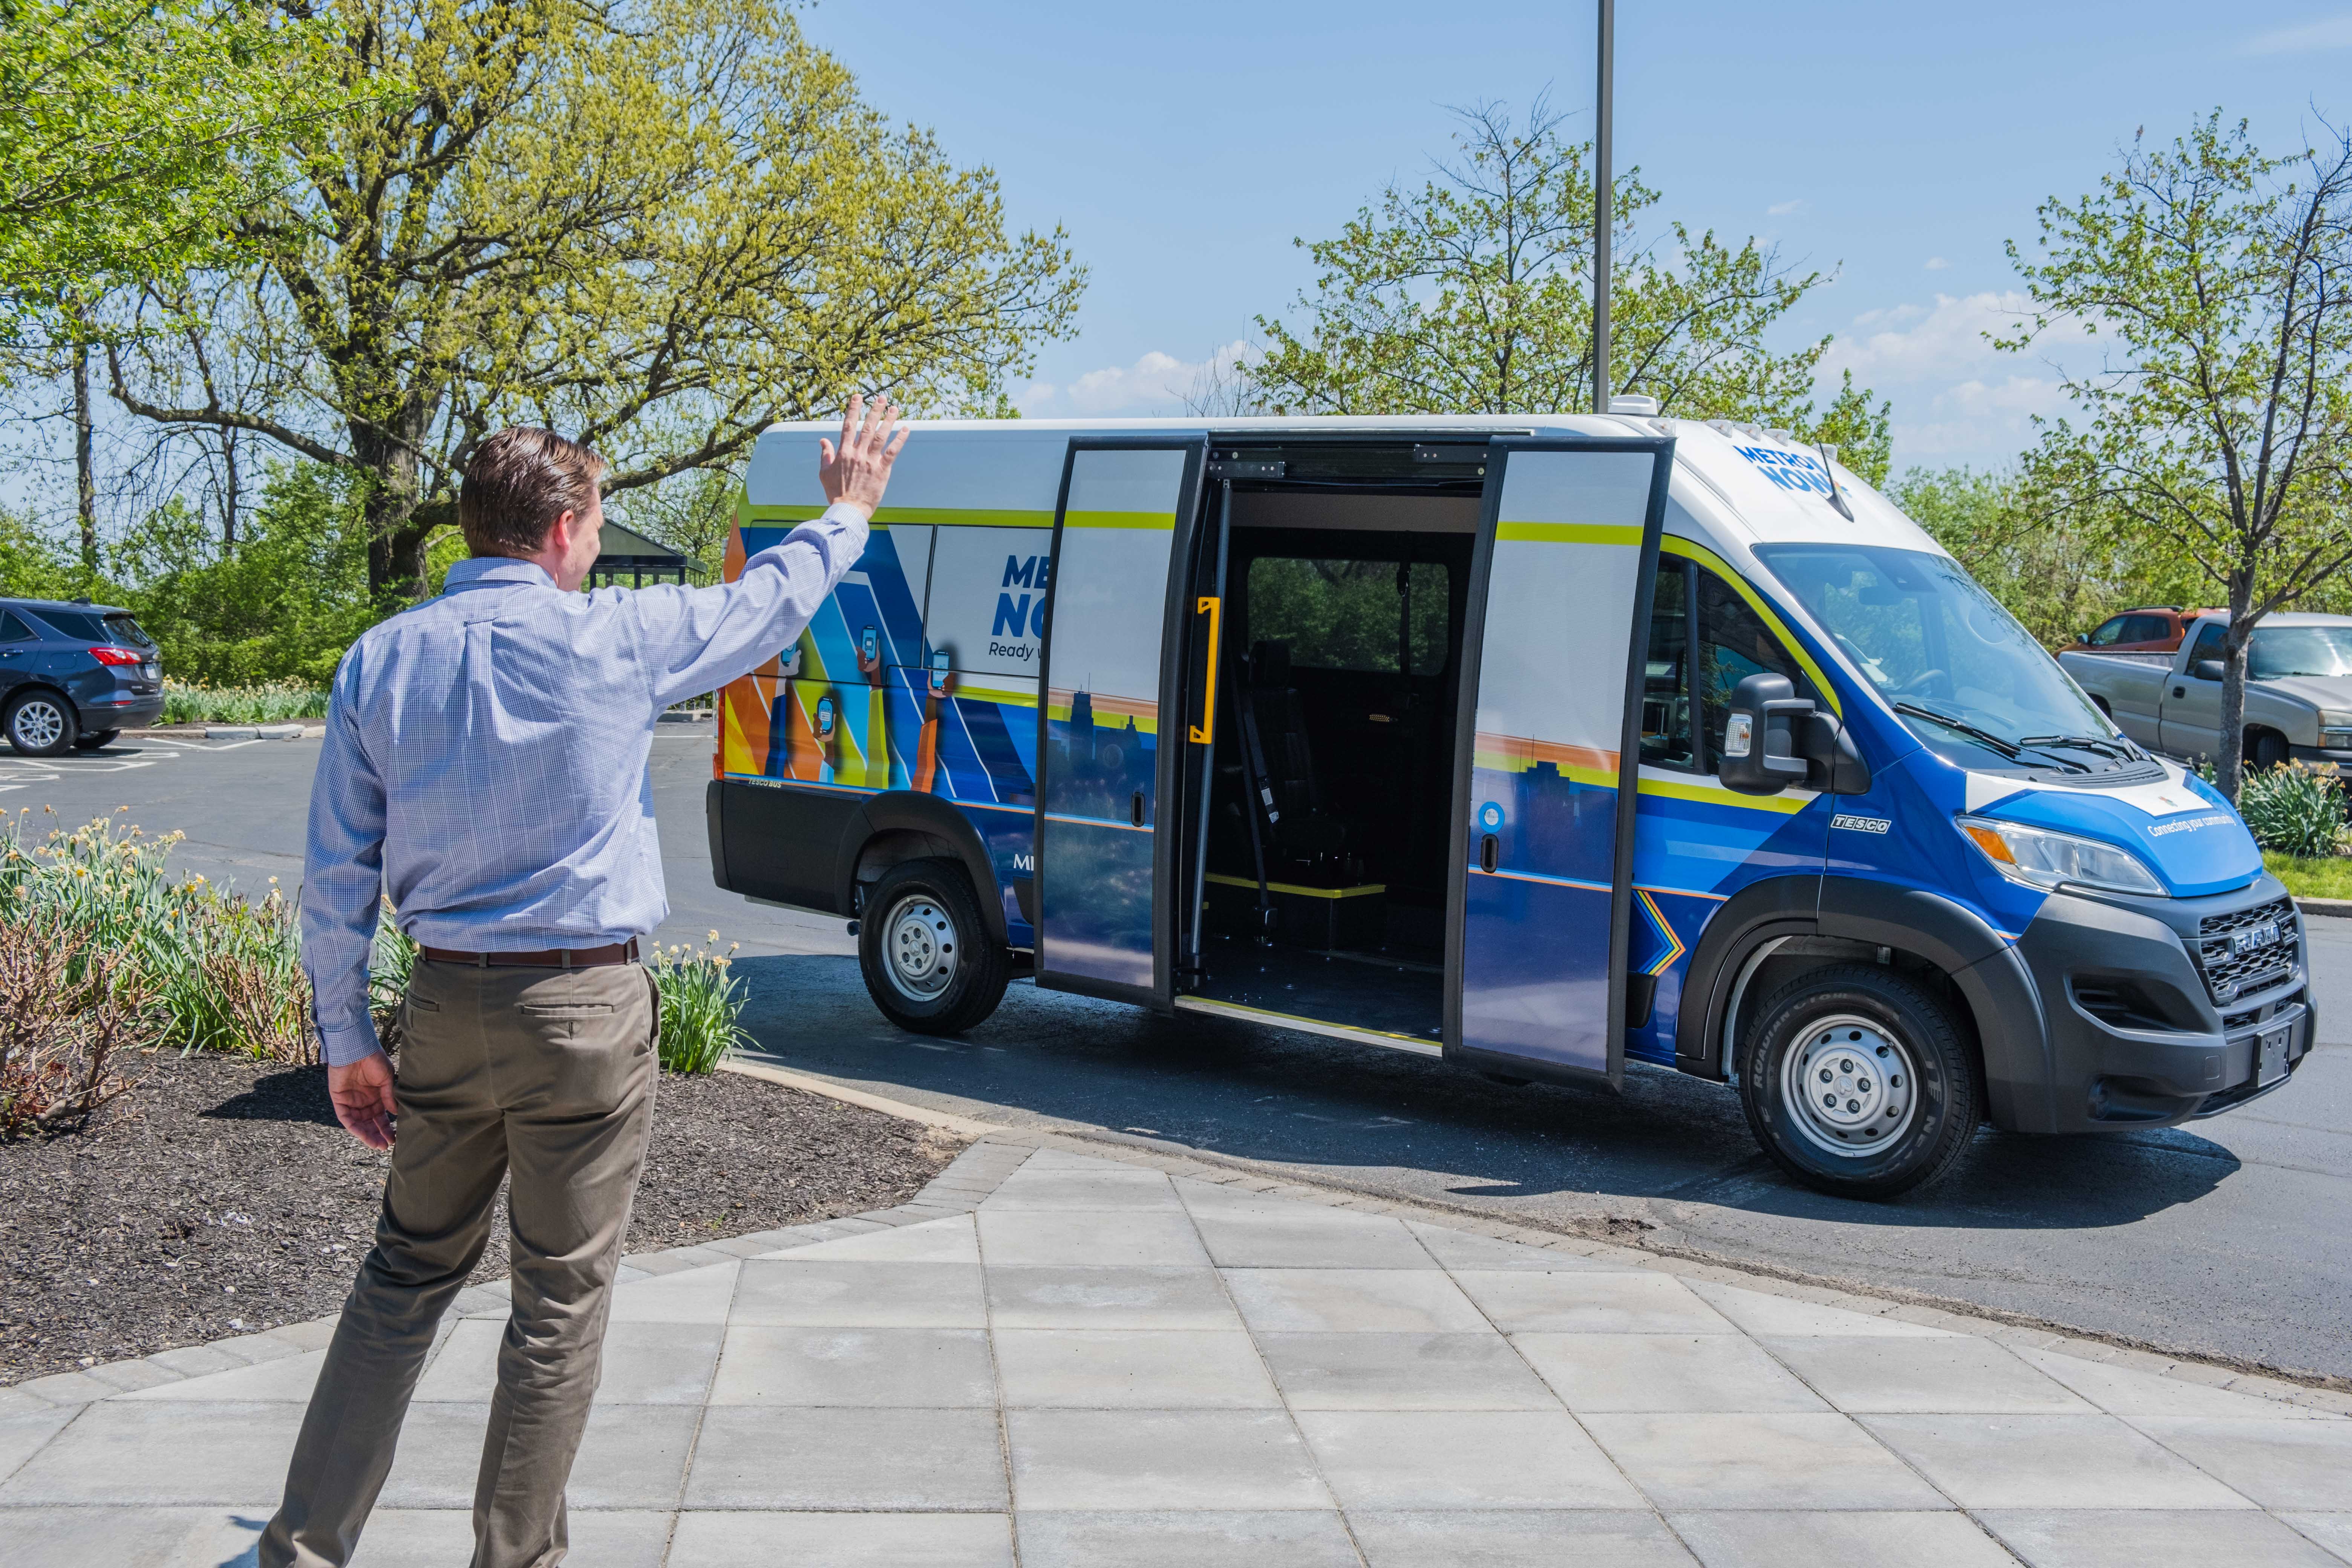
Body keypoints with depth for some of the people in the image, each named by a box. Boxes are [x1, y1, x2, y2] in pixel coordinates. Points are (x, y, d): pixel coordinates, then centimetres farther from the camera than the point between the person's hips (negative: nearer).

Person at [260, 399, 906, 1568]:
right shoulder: (610, 639, -10)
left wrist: (346, 1039, 11)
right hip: (583, 1010, -4)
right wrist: (847, 511, 25)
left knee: (408, 1272, 18)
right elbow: (769, 605, 7)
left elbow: (336, 877, 4)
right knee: (562, 1297, 7)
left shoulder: (382, 659, 2)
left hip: (445, 1005, 5)